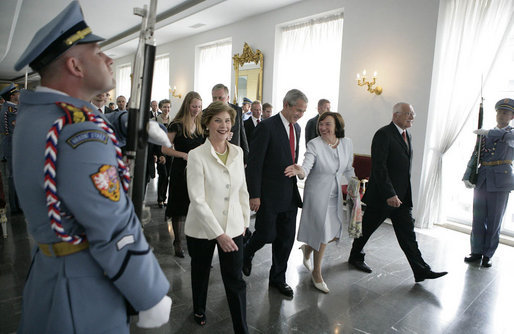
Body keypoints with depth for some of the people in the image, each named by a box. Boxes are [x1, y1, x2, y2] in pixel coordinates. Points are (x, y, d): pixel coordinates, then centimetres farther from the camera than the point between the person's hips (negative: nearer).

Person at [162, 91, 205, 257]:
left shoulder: (201, 125, 9)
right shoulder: (177, 125, -5)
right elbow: (165, 149, -5)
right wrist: (183, 155, -18)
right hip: (180, 172, -3)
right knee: (179, 207, 6)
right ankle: (178, 242, 22)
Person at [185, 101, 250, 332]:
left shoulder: (238, 152, 0)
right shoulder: (196, 155, -14)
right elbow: (197, 199, -19)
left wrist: (245, 220, 9)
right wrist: (218, 233, -21)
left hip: (233, 227, 2)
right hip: (202, 228, -2)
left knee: (236, 281, 4)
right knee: (200, 274, 21)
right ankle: (199, 310, 50)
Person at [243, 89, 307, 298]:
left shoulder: (296, 128, 10)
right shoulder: (266, 127, -14)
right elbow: (254, 163, -16)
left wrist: (295, 178, 13)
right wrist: (254, 195, -17)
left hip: (290, 194, 7)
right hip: (269, 194, -7)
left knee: (286, 238, 12)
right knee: (266, 235, 1)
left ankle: (278, 278, 30)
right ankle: (246, 253, 35)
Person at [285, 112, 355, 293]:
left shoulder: (347, 144, -1)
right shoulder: (314, 144, -16)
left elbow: (348, 169, 12)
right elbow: (307, 167, -30)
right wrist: (299, 171, -51)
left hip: (335, 195, 6)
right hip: (317, 194, -6)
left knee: (336, 232, 12)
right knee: (323, 234, 0)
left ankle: (308, 248, 41)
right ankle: (317, 273, 22)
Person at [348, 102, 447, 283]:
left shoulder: (407, 135, 13)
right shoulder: (383, 134, -15)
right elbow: (378, 167, -21)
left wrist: (403, 194, 16)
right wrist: (389, 194, -24)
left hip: (402, 197, 8)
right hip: (382, 196, -7)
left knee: (407, 233, 9)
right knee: (366, 228, 9)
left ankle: (421, 271, 15)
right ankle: (355, 257, 29)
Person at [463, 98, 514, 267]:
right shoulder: (485, 135, 13)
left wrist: (488, 132, -17)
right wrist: (467, 176, -2)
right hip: (482, 181, 3)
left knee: (494, 220, 3)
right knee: (478, 218, 6)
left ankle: (488, 254, 15)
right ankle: (477, 251, 17)